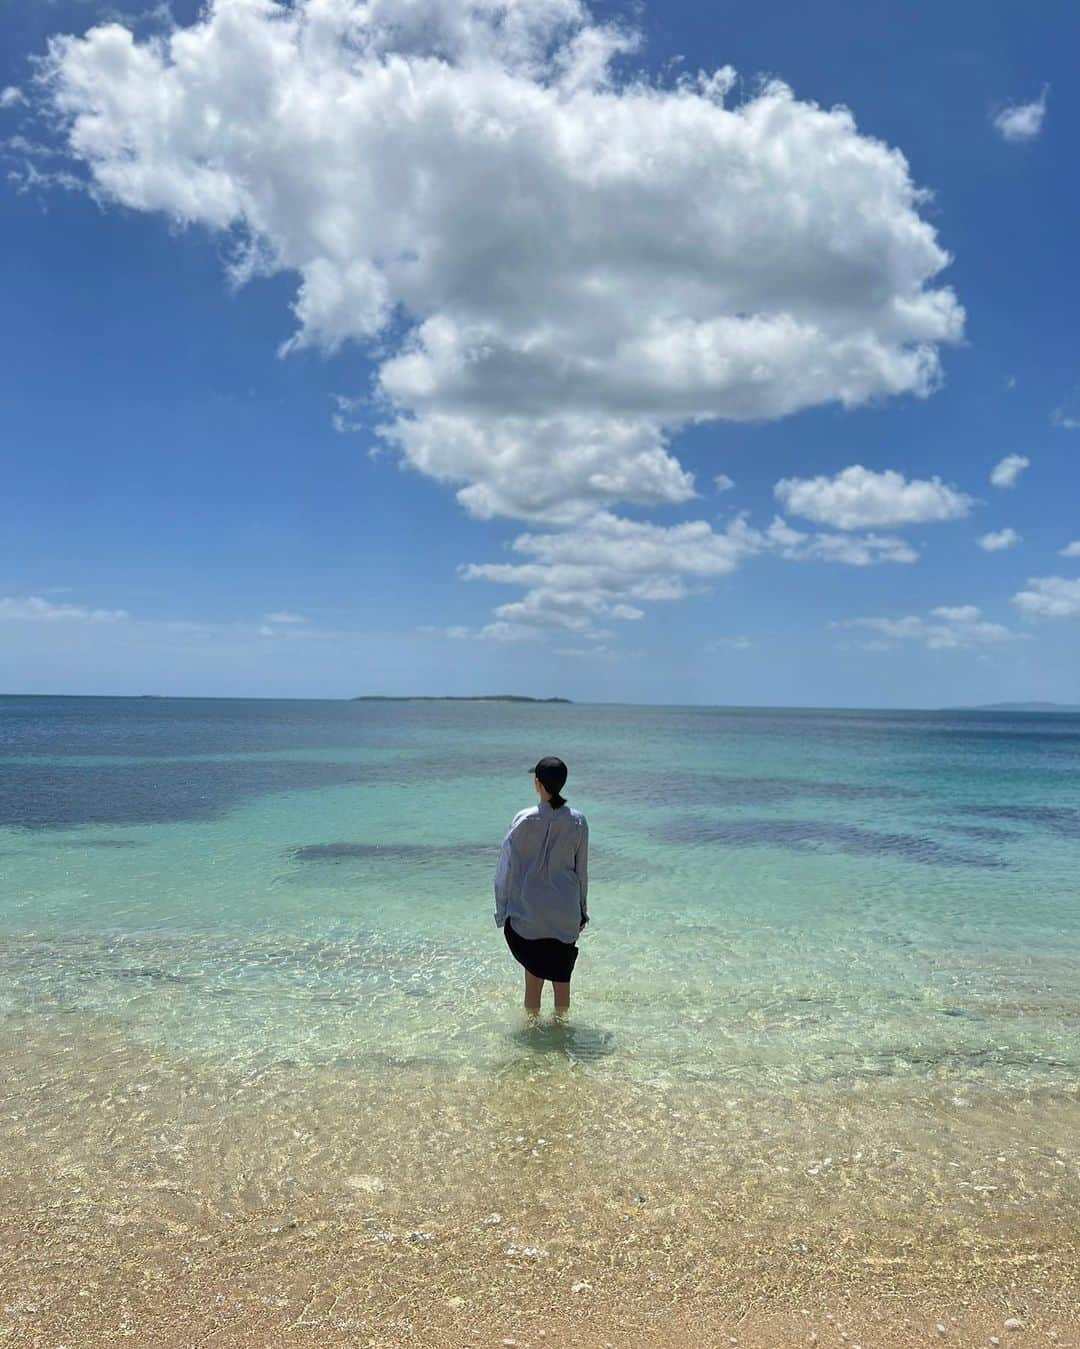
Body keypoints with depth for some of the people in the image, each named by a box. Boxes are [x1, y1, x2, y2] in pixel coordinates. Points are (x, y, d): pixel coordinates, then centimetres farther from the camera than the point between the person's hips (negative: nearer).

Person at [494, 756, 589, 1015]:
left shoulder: (524, 820, -11)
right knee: (562, 976, 14)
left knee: (533, 975, 10)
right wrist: (582, 909, 15)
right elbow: (582, 870, 4)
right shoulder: (578, 822, -4)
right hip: (567, 912, 2)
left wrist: (503, 910, 5)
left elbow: (508, 868, -5)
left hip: (528, 912, -2)